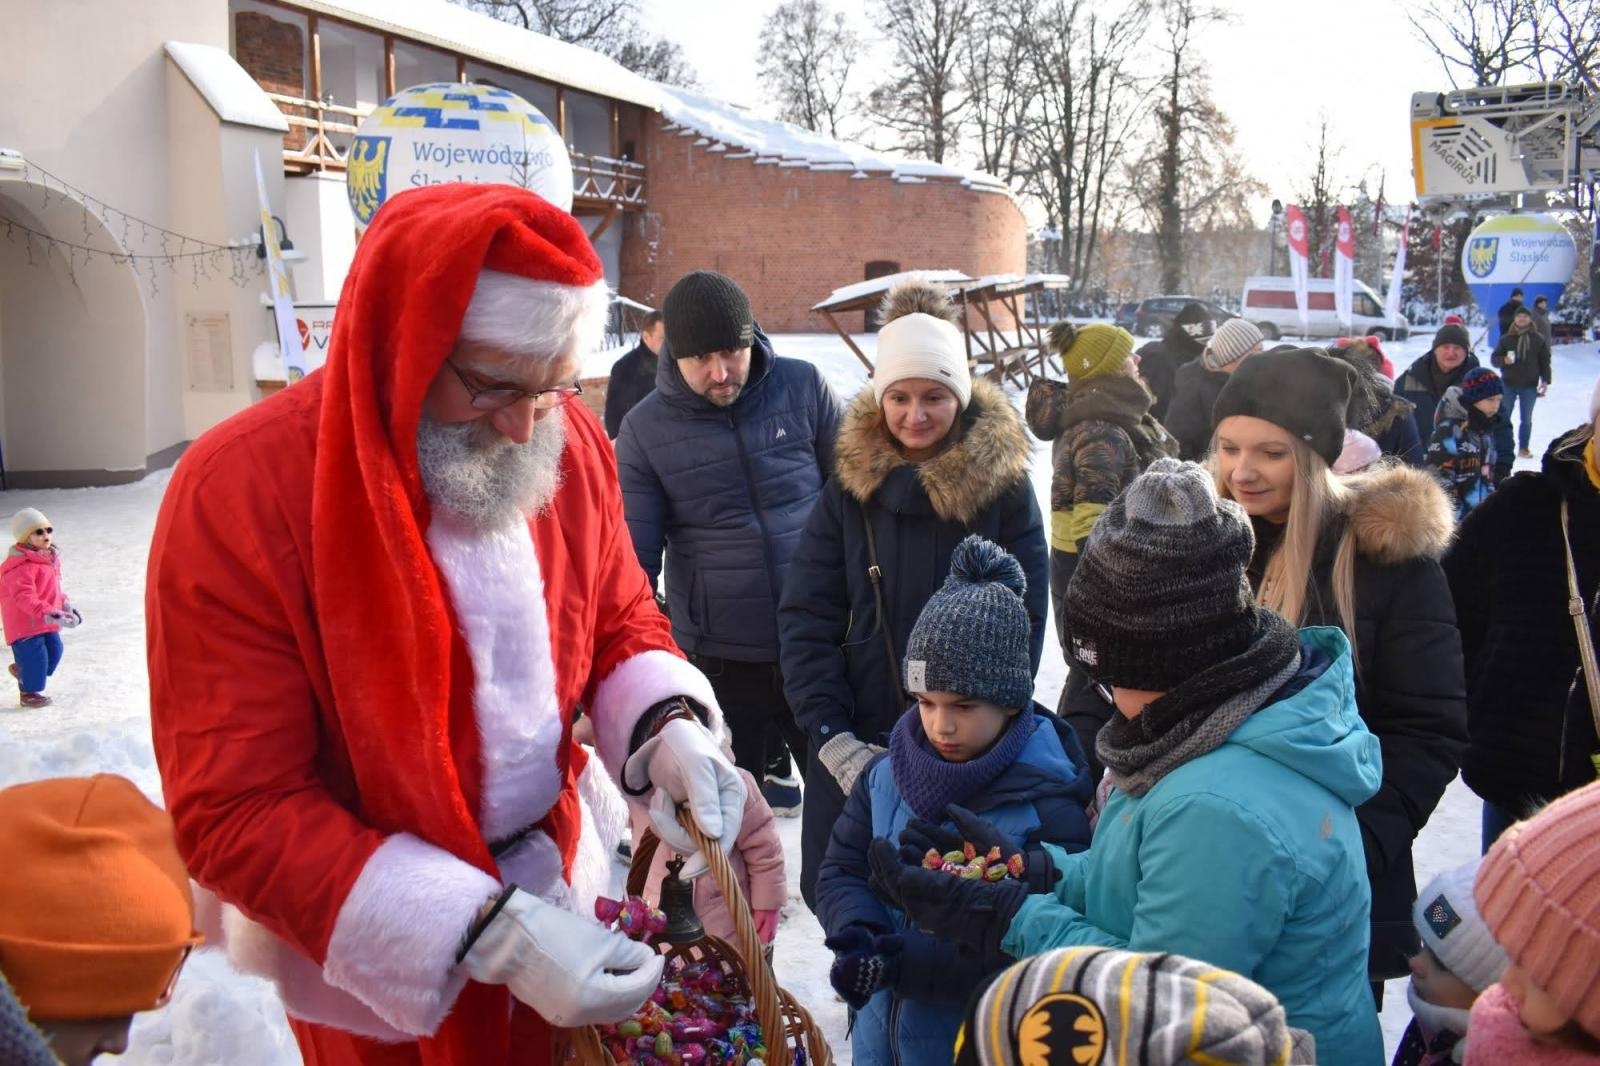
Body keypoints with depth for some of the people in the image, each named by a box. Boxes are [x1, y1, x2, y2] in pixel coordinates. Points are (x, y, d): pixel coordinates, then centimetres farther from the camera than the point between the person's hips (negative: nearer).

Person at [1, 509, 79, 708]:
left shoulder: (50, 558, 9)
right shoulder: (22, 565, -23)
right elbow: (24, 597, -32)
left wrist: (65, 604, 13)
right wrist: (47, 613, -40)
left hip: (47, 623, 9)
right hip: (25, 622, -9)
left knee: (54, 650, 14)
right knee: (34, 655, -2)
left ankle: (22, 670, 39)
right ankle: (29, 692, 19)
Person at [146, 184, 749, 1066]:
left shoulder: (571, 444, -10)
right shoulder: (241, 495, -25)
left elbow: (620, 621, 5)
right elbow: (235, 812, -25)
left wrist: (669, 728, -19)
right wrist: (494, 935, -31)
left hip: (560, 882, 4)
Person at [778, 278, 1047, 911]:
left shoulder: (1004, 485, -4)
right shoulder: (850, 486, 1)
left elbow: (1023, 620, -4)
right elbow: (806, 617, -2)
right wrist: (831, 735, -11)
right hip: (858, 747, 2)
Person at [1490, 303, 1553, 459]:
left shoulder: (1538, 340, 1)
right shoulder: (1506, 338, -1)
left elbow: (1545, 361, 5)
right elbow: (1494, 358, 1)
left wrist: (1545, 380, -1)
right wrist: (1504, 360, -21)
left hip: (1529, 386, 1)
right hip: (1508, 384, -1)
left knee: (1526, 419, 9)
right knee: (1504, 417, 3)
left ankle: (1523, 448, 18)